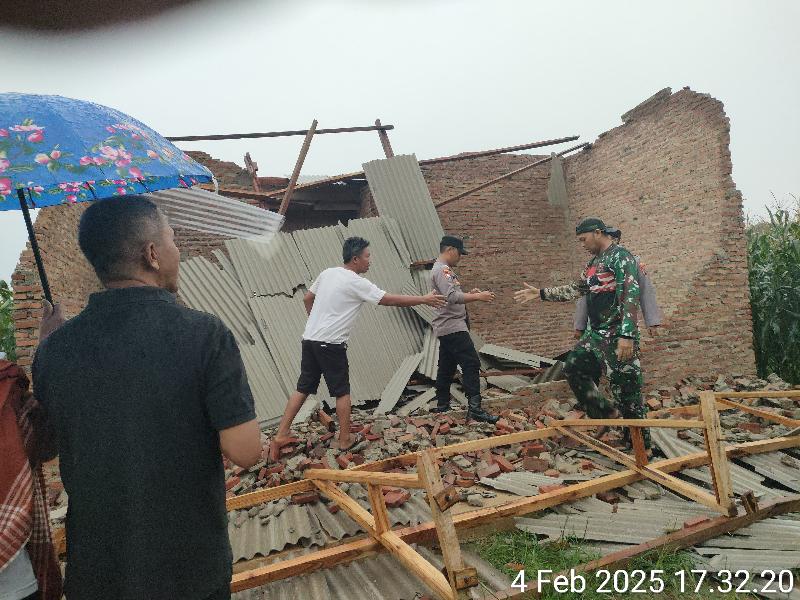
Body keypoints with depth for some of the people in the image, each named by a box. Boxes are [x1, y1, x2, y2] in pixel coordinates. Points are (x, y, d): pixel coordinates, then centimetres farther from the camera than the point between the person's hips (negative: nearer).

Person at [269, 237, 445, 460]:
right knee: (342, 392, 7)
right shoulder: (357, 283, -12)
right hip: (331, 344, -7)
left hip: (309, 339, 7)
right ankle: (345, 439, 17)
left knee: (303, 388, 12)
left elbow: (307, 299, 19)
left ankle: (281, 435, 12)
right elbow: (390, 300, -9)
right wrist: (424, 299, -1)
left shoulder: (328, 273, 10)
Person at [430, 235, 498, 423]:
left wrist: (470, 294, 9)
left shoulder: (445, 270, 21)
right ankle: (474, 408, -15)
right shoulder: (441, 270, -13)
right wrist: (478, 297, -20)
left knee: (447, 367, 14)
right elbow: (452, 297, -24)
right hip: (452, 326, -11)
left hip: (447, 328, 11)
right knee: (471, 363, -14)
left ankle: (442, 406, 22)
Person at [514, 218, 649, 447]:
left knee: (626, 389, -4)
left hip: (618, 336, -9)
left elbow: (630, 297, -21)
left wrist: (627, 336, -28)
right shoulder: (595, 261, 16)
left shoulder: (621, 257, -12)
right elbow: (575, 289, 25)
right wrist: (541, 293, 22)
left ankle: (640, 443, 11)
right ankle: (605, 413, 23)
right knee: (574, 368, 14)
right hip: (596, 334, 10)